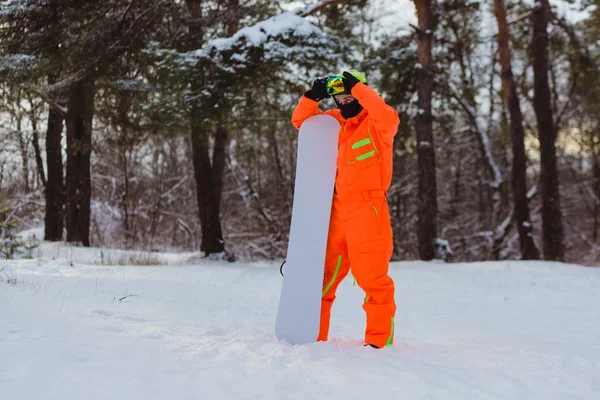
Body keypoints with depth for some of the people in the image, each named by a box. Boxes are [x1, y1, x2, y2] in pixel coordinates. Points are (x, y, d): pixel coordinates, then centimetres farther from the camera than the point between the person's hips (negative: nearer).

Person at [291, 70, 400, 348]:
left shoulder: (377, 124, -3)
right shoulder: (334, 123, 14)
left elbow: (388, 117, -25)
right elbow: (301, 120, 17)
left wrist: (357, 87, -22)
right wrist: (312, 97, -1)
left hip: (367, 210, -6)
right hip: (337, 210, 6)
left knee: (372, 277, -6)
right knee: (323, 274, 10)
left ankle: (380, 338, 4)